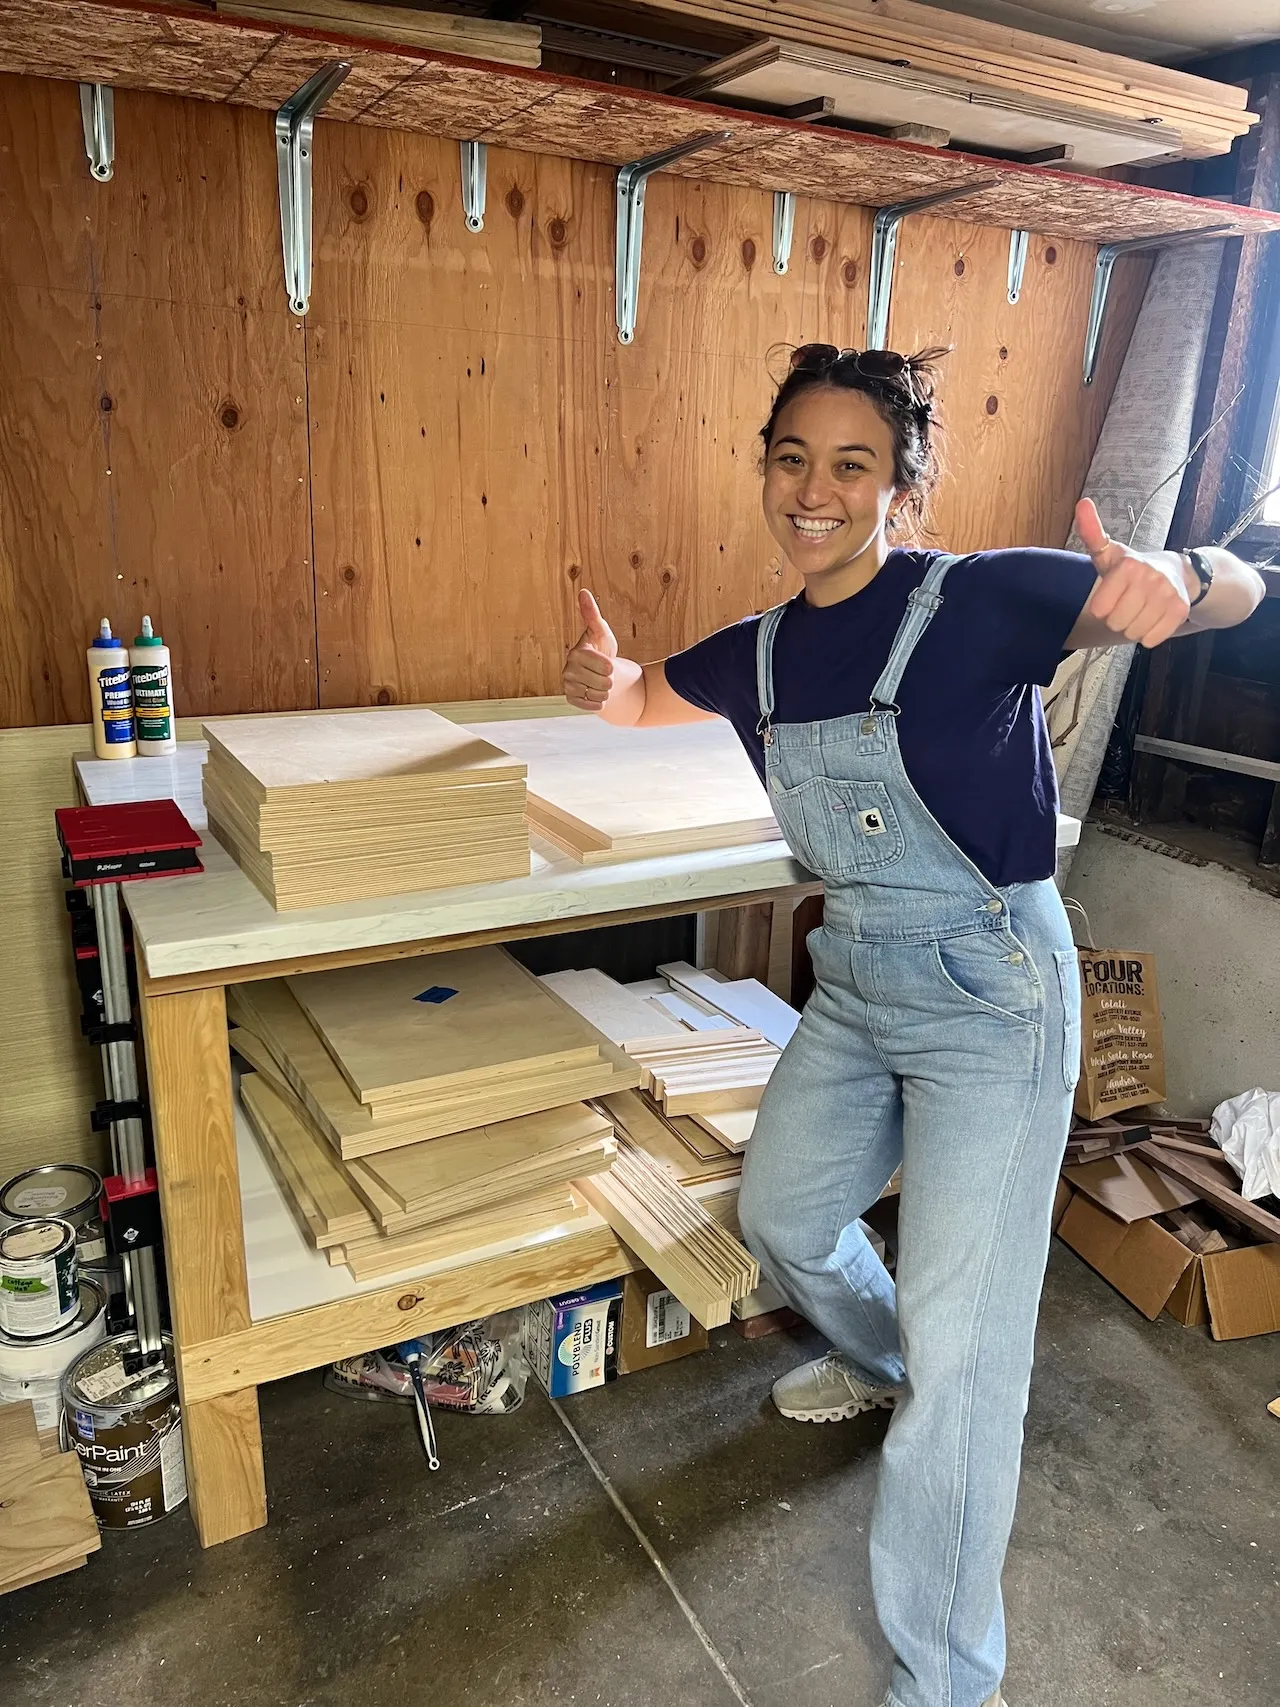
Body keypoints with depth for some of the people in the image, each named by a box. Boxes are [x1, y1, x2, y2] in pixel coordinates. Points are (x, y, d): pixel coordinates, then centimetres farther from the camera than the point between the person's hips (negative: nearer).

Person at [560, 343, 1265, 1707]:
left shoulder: (975, 601, -16)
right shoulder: (760, 654, 2)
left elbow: (1237, 591, -14)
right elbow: (647, 698, 20)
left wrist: (1175, 575, -39)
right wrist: (603, 678, -5)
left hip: (992, 996, -7)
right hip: (854, 988, 7)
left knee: (961, 1352, -3)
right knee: (779, 1215, 24)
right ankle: (877, 1362, 57)